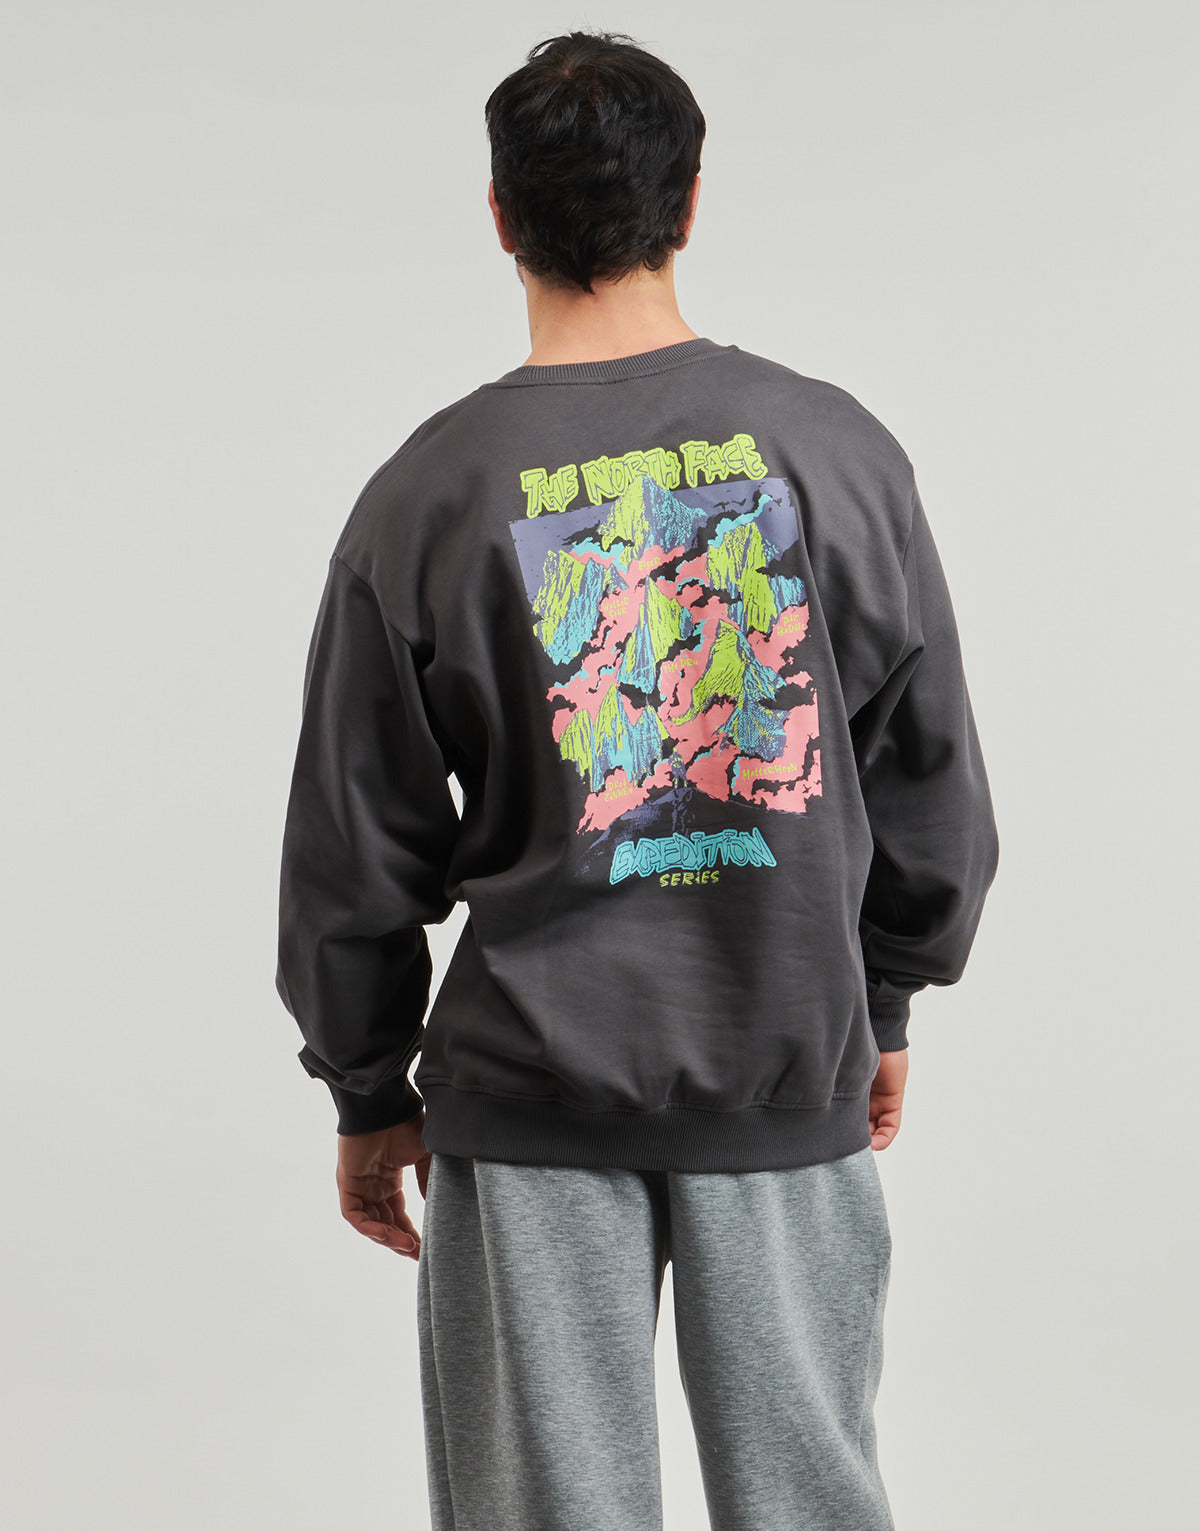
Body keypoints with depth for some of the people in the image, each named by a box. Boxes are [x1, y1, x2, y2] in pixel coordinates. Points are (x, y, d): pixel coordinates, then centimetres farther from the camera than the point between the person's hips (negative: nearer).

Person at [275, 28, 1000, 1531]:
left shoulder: (427, 493, -6)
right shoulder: (836, 447, -3)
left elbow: (355, 846, -1)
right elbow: (931, 775, 5)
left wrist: (366, 1096, 12)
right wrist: (885, 1005, 19)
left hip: (532, 1084, -1)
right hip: (790, 1068, 2)